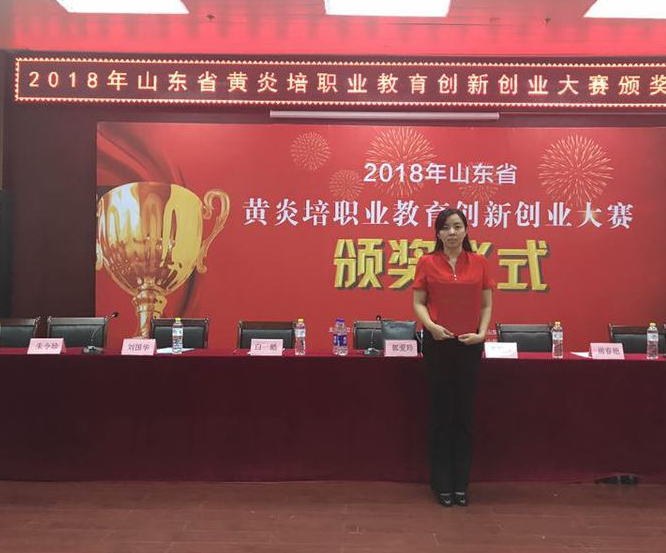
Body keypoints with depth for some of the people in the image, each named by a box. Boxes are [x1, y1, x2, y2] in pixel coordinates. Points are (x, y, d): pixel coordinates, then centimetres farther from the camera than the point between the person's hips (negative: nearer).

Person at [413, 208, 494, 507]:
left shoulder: (479, 263, 4)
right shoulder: (427, 263, 0)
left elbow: (486, 304, 7)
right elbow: (418, 303, 0)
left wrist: (482, 333, -9)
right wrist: (431, 325, -18)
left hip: (469, 345, 1)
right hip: (437, 344, -1)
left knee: (464, 413, 7)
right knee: (441, 412, 5)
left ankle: (461, 483, 19)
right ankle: (441, 483, 16)